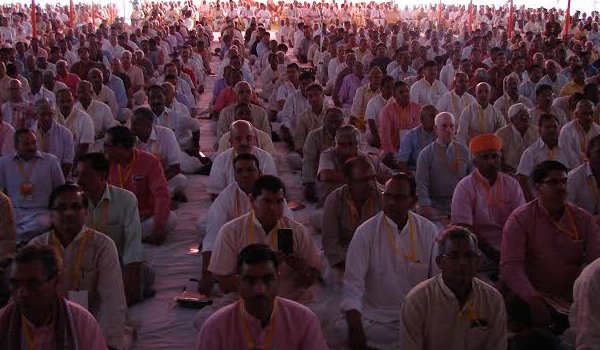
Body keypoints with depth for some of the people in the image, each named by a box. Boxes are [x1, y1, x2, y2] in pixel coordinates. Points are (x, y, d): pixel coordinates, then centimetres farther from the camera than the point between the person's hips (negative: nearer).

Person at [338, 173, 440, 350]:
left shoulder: (428, 231, -1)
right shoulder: (366, 232, -8)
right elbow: (353, 284, -12)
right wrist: (356, 329, -24)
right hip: (375, 315, -1)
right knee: (345, 327, -28)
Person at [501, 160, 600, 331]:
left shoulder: (584, 219, 6)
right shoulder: (520, 219, -6)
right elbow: (510, 266, -16)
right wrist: (534, 301, -30)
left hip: (573, 297, 2)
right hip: (535, 294, -2)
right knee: (516, 304, -33)